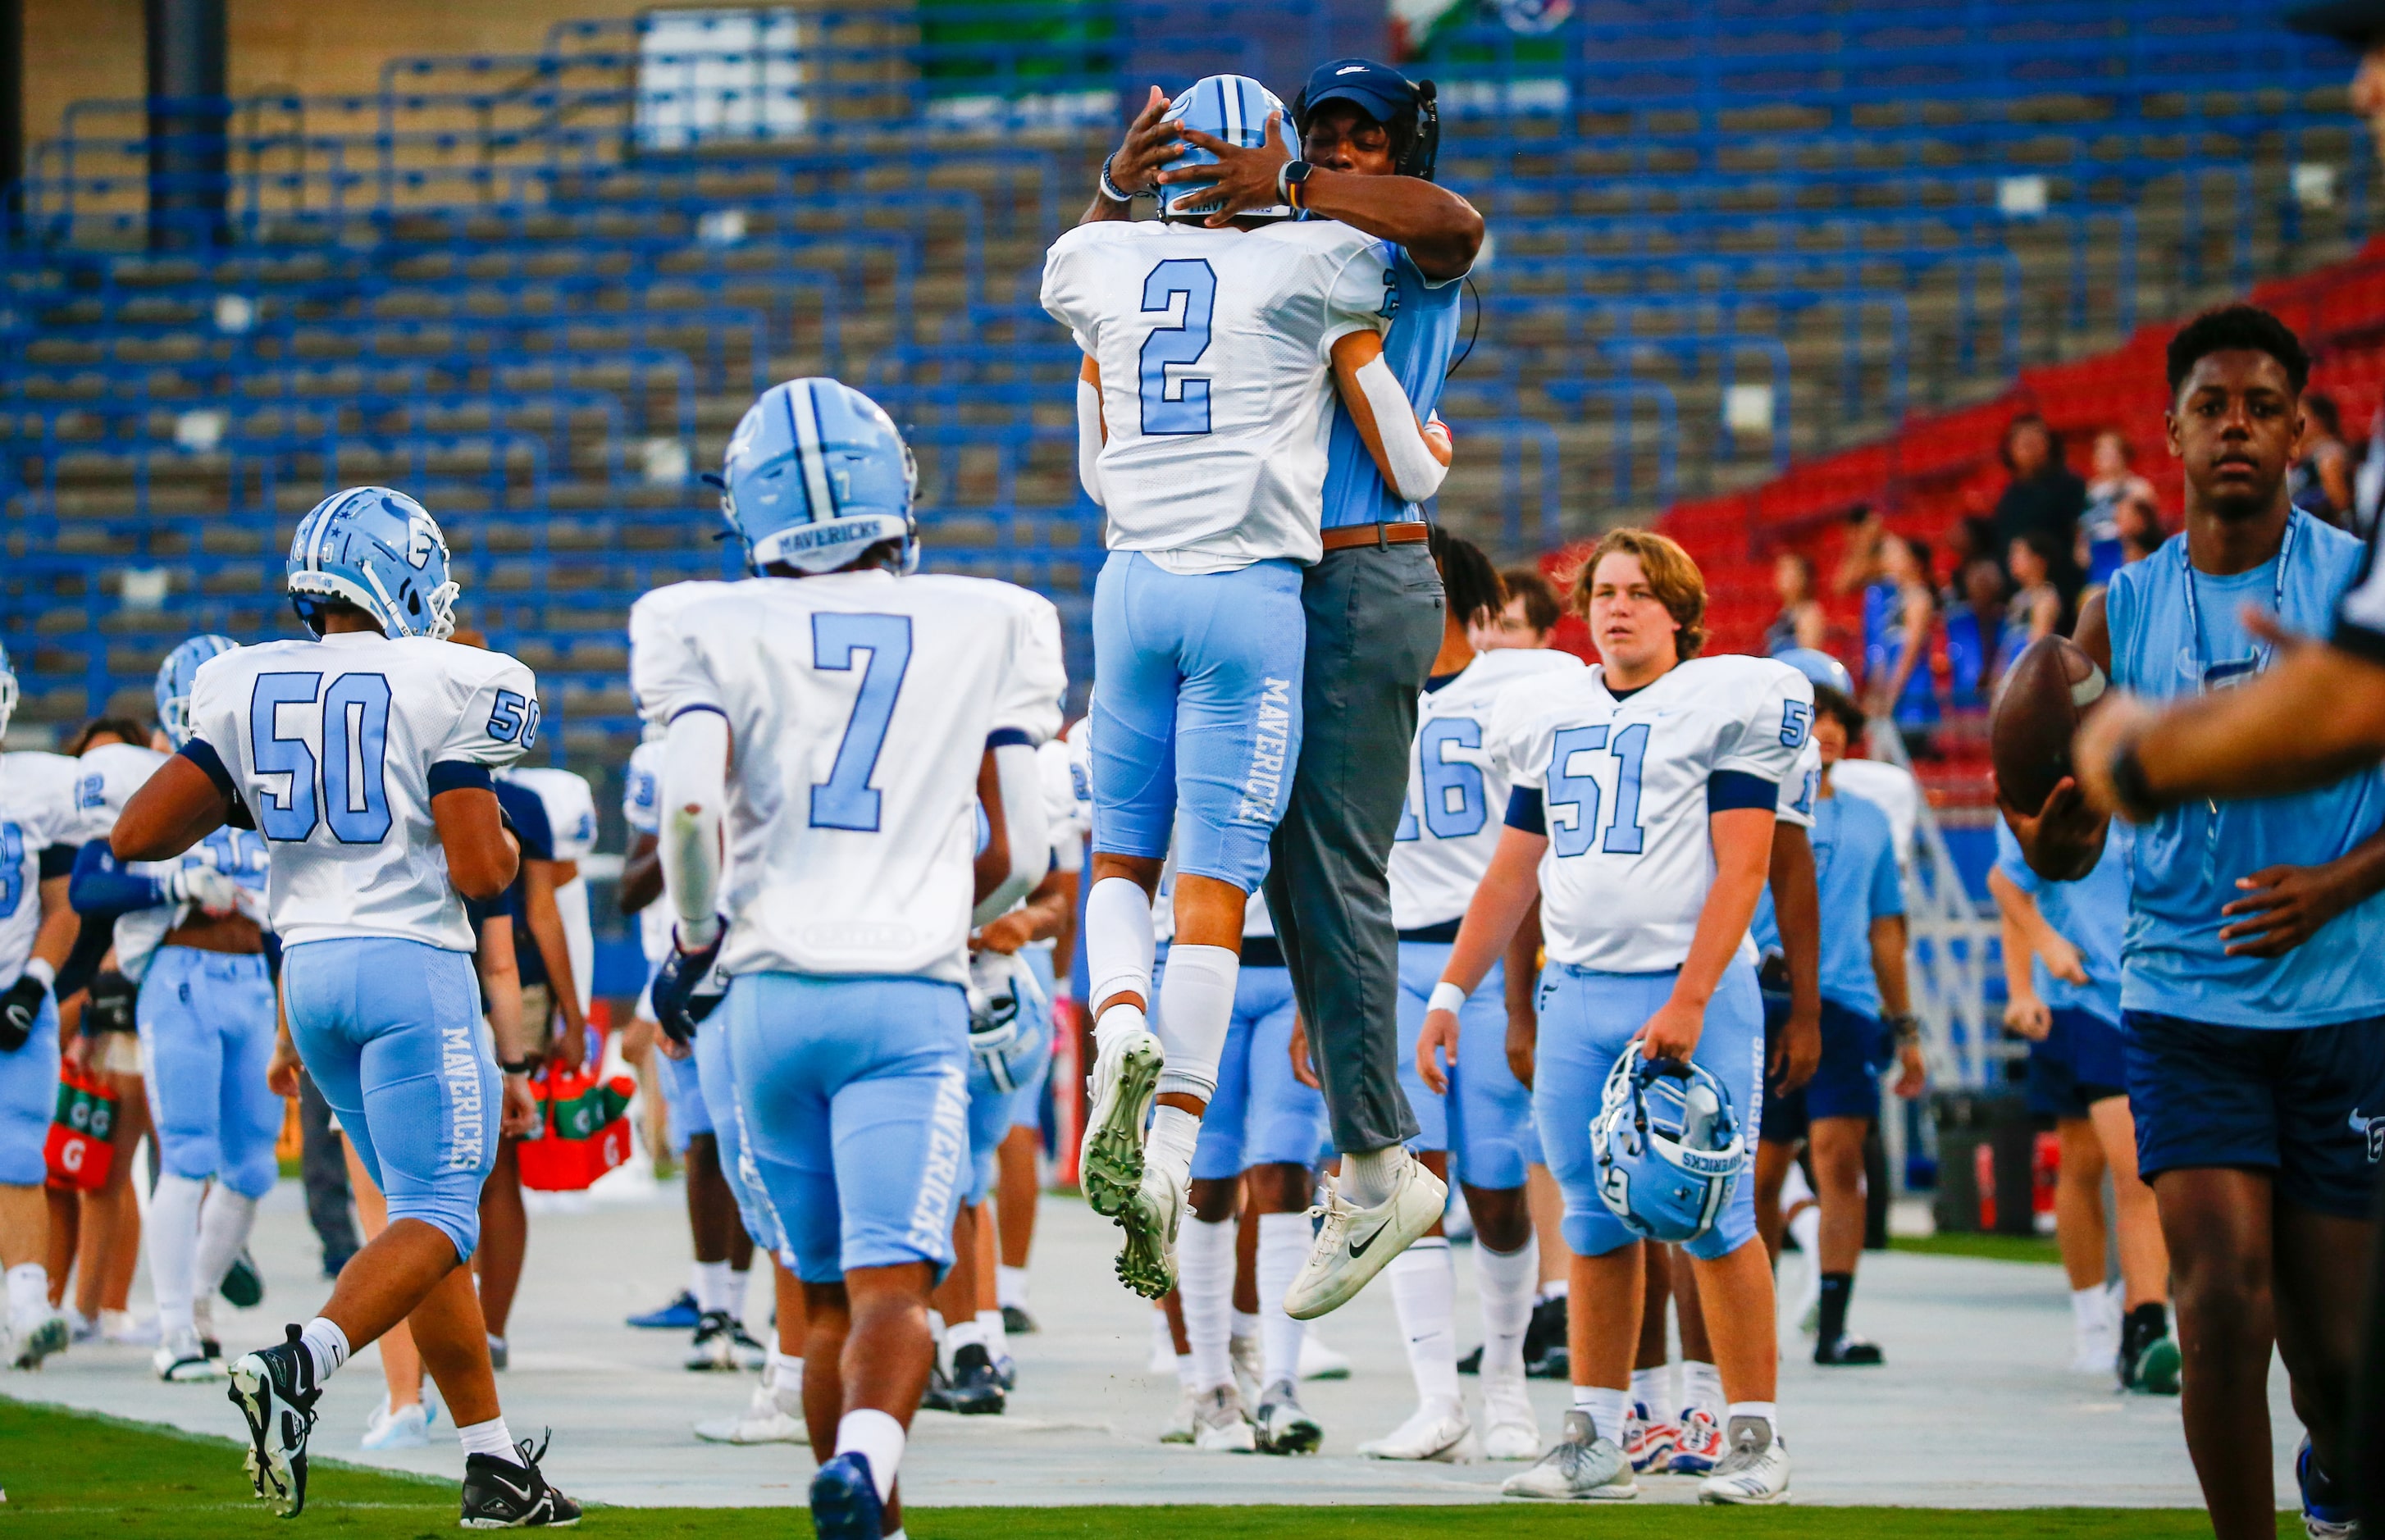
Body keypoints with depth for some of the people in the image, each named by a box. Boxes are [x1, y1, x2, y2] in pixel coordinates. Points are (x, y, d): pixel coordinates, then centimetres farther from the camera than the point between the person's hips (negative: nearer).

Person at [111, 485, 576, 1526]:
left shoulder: (243, 688, 5)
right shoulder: (441, 688, -8)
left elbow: (138, 837, 3)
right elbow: (480, 870, -13)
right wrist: (503, 842, 9)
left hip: (310, 970, 6)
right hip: (415, 968, -6)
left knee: (427, 1207, 14)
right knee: (435, 1222, -5)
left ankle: (495, 1462, 13)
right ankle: (299, 1368, -31)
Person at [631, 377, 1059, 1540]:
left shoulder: (710, 630, 3)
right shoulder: (989, 628, 8)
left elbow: (690, 804, -12)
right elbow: (1015, 856, 9)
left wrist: (692, 940, 6)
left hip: (769, 993, 1)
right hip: (910, 998, -1)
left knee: (828, 1293, 16)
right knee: (892, 1289, -12)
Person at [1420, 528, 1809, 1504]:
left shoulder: (1725, 707, -4)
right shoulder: (1549, 721, 13)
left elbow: (1739, 873, -10)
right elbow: (1513, 873, 20)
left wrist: (1688, 1004, -18)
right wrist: (1451, 992, 14)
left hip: (1690, 992, -5)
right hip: (1577, 992, 5)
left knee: (1714, 1219, -6)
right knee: (1595, 1224, 6)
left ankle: (1755, 1439, 1)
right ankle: (1594, 1441, 10)